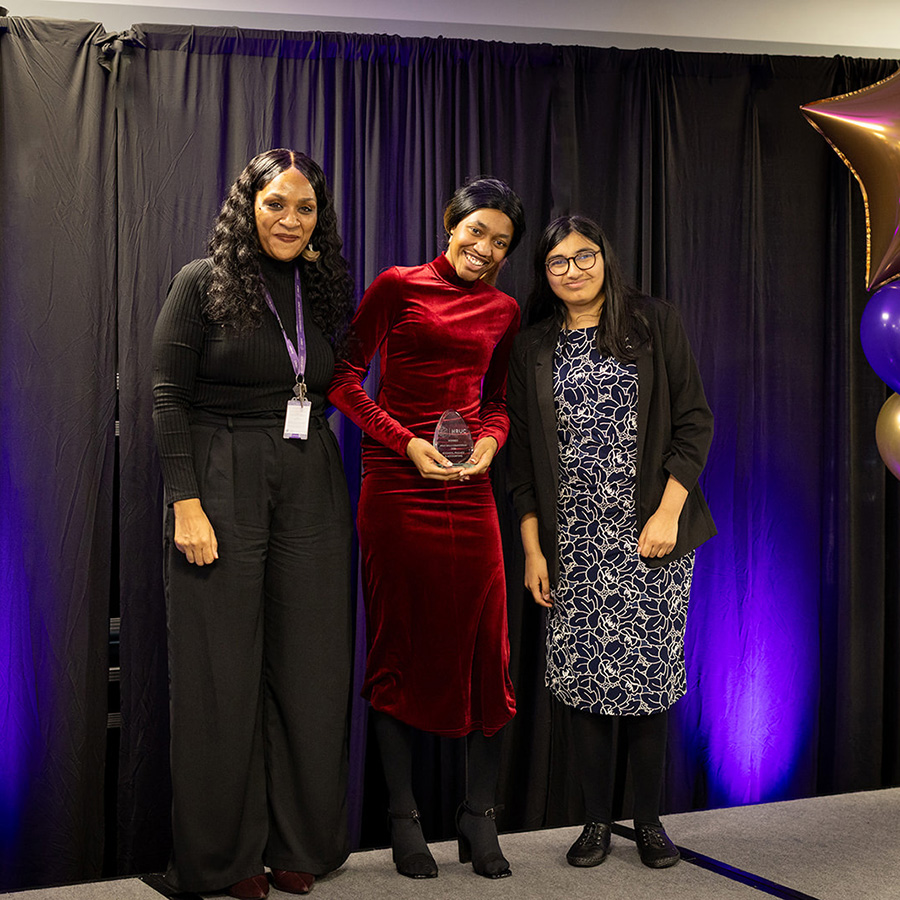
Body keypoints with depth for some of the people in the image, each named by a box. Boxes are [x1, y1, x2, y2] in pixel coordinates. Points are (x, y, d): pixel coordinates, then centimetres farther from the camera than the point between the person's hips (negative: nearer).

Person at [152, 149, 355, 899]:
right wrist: (186, 503, -13)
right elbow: (169, 397, -6)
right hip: (224, 488, -4)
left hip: (311, 491, 4)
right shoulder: (203, 283, -2)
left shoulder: (324, 290, 11)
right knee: (225, 669, 1)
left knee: (308, 666, 5)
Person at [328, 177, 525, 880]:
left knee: (484, 649, 1)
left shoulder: (504, 311, 14)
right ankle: (403, 818, 14)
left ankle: (479, 815, 14)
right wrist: (407, 442, -10)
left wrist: (490, 441, 0)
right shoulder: (398, 287, 1)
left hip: (469, 488, 4)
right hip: (397, 484, -3)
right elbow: (345, 378, 0)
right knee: (399, 646, 3)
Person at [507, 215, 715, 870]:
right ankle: (597, 822, 12)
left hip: (651, 538, -1)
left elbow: (694, 422, 1)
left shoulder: (655, 324, 4)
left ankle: (650, 821, 12)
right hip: (575, 543, 2)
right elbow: (523, 459, 9)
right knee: (585, 677, 0)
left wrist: (668, 512, -9)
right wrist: (534, 550, 2)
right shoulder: (532, 350, 9)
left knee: (649, 674, 0)